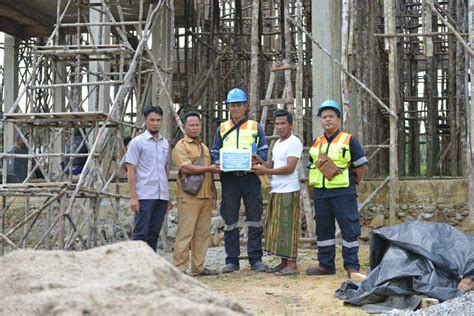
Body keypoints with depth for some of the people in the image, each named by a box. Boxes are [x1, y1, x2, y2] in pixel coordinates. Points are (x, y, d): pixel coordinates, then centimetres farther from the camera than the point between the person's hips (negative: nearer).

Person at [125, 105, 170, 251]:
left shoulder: (165, 143, 15)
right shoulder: (137, 142, -3)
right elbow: (131, 170, -6)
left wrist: (167, 196, 16)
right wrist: (133, 197, -14)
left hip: (161, 196, 6)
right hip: (144, 196, -5)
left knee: (153, 234, 8)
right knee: (140, 234, -4)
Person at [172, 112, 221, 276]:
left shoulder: (204, 147, 22)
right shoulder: (180, 147, -3)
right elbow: (186, 168, -17)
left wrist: (213, 193, 19)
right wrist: (208, 168, -17)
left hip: (205, 197, 7)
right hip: (189, 197, -7)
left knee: (203, 233, 7)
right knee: (185, 233, -8)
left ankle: (198, 267, 14)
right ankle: (179, 268, -5)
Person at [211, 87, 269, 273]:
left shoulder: (255, 127, 11)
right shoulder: (222, 129, 15)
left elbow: (264, 151, 8)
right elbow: (214, 152, 13)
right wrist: (217, 163, -9)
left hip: (251, 176, -1)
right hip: (229, 178, 1)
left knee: (254, 219, 1)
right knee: (230, 220, 4)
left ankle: (255, 259, 7)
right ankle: (232, 260, 10)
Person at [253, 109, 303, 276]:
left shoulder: (294, 142, -8)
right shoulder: (277, 143, 19)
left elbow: (290, 168, -16)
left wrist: (266, 171, -15)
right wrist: (260, 162, 4)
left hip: (288, 191, -9)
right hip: (276, 191, 9)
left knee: (287, 226, -7)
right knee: (276, 227, 8)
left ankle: (291, 264, -3)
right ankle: (284, 262, 15)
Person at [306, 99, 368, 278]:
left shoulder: (349, 141, -2)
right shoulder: (316, 143, 14)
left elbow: (362, 166, -1)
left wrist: (353, 183, 3)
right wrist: (318, 183, 12)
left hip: (343, 193, -5)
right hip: (320, 193, 6)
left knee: (349, 229, -3)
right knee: (323, 229, 10)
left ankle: (352, 266, 4)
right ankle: (326, 265, 19)